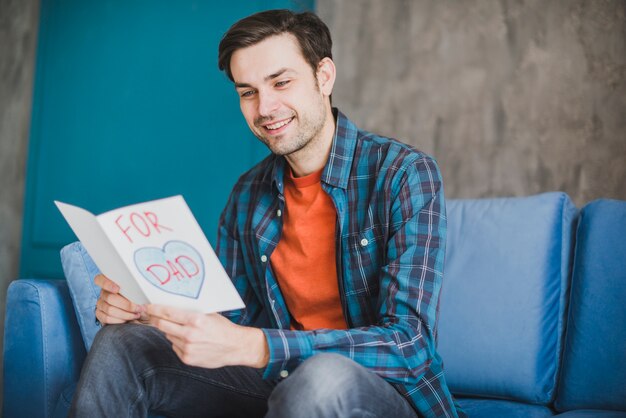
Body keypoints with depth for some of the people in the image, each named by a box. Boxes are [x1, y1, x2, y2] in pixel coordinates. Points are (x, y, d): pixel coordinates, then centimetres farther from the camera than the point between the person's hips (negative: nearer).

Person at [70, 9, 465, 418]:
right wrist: (144, 309, -15)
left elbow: (408, 344, -24)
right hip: (282, 380, 5)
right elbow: (230, 316, 7)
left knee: (321, 375, -39)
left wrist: (249, 347, -35)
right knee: (121, 342, -9)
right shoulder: (247, 196, 5)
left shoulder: (405, 174, -15)